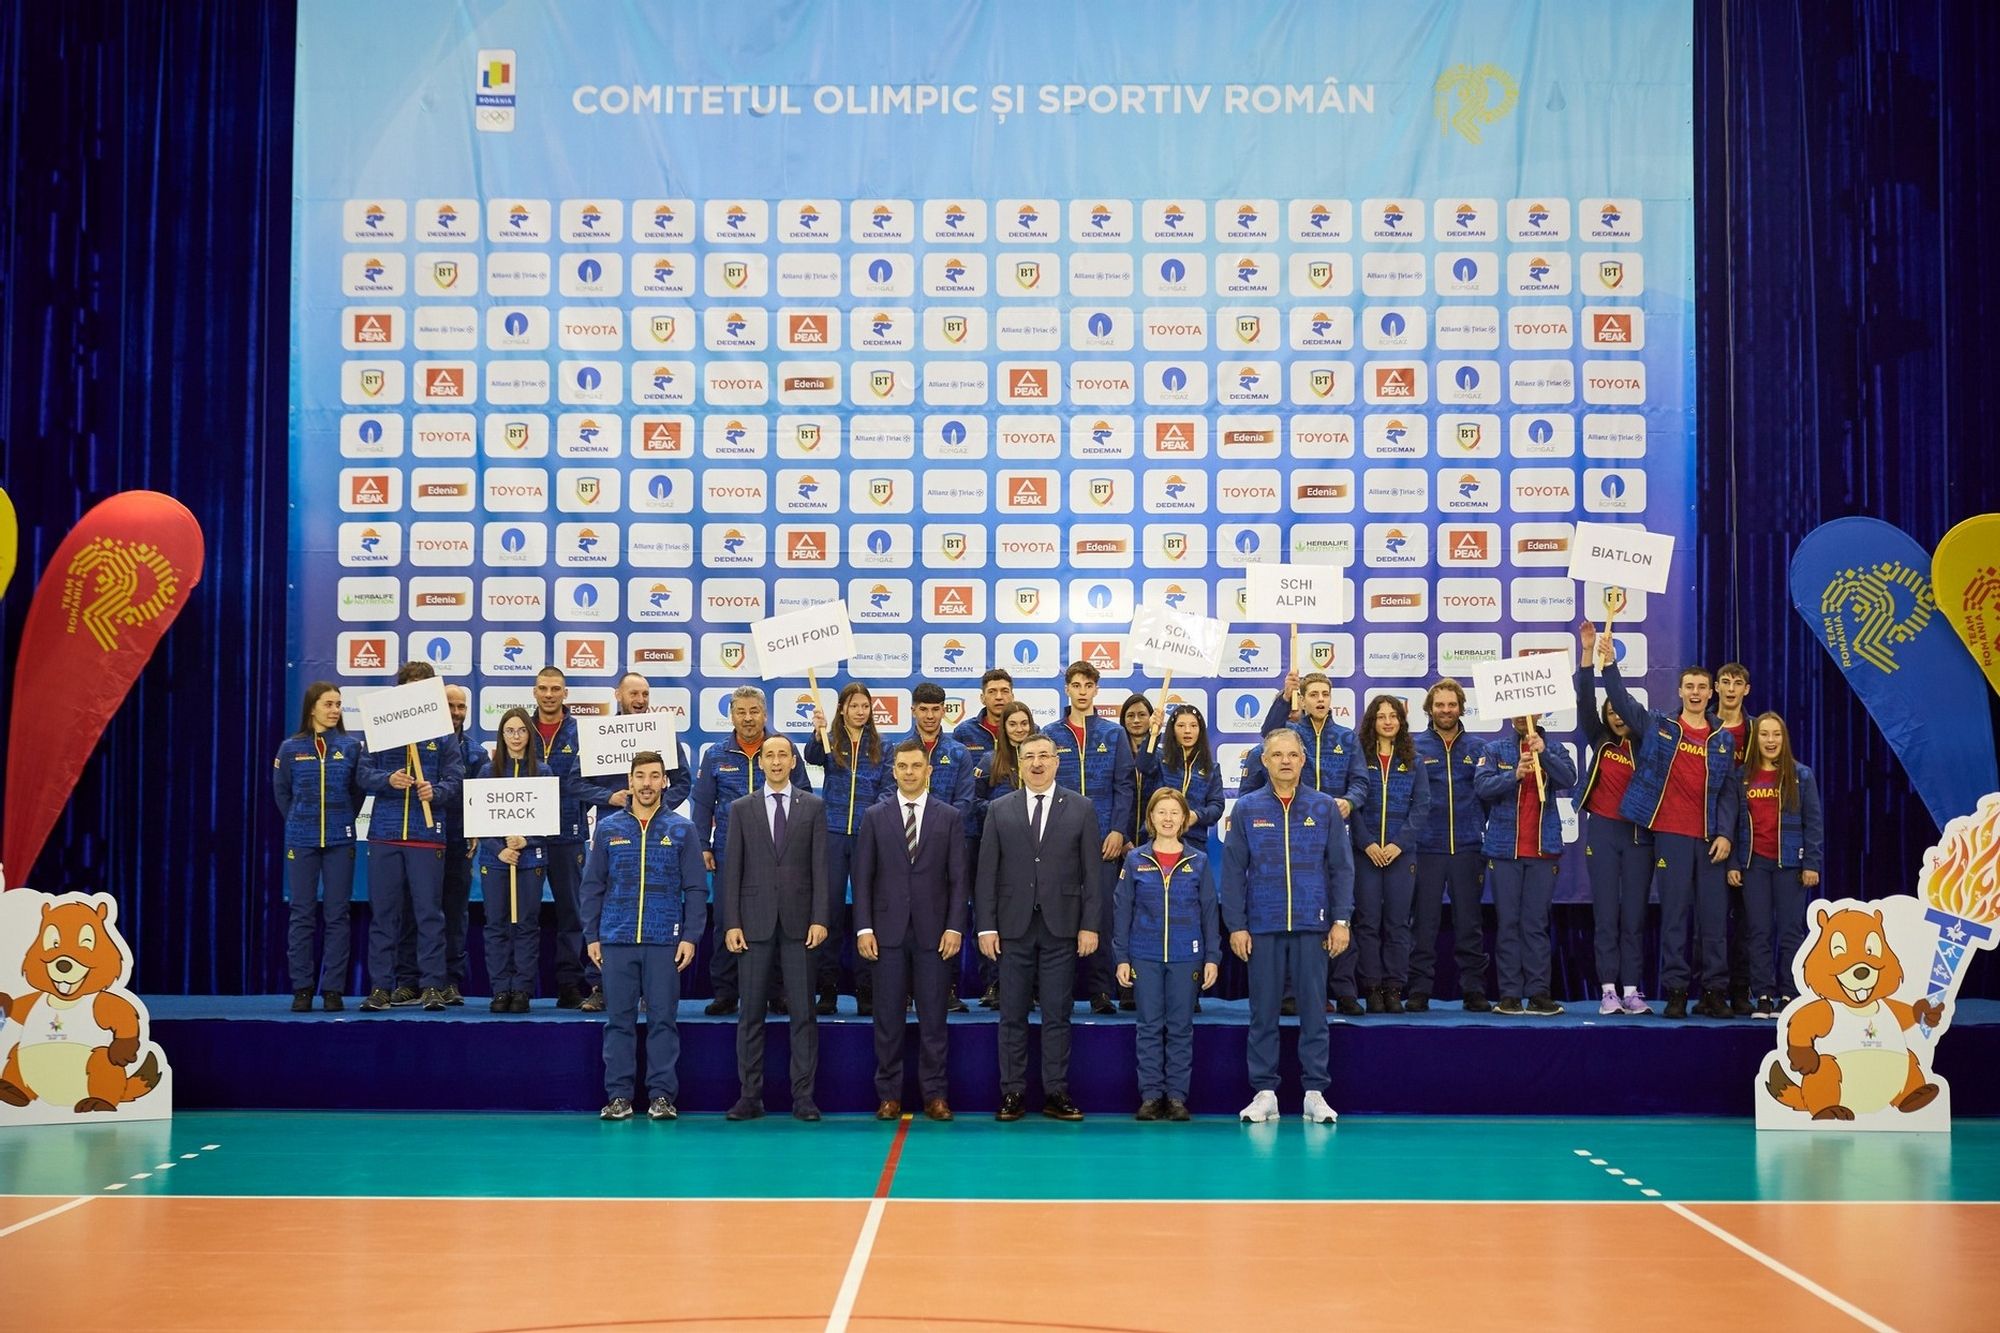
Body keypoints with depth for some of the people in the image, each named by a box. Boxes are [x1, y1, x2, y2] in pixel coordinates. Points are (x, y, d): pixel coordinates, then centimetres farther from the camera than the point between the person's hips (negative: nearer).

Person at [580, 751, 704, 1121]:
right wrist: (591, 937, 3)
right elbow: (592, 887, 9)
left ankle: (662, 1095, 6)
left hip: (665, 942, -1)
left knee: (663, 1019, 0)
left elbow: (696, 889, 4)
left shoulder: (681, 830, 5)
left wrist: (690, 937, -4)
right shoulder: (608, 829, 8)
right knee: (619, 1019, 4)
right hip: (616, 941, 1)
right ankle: (618, 1095, 9)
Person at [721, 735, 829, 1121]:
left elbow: (820, 866, 2)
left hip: (798, 922, 0)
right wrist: (731, 923, -3)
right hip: (755, 922, 1)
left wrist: (819, 919, -6)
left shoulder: (813, 806, 6)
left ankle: (803, 1096, 5)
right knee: (751, 1013, 3)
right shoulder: (742, 808, 8)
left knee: (803, 1013, 1)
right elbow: (732, 869, 4)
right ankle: (749, 1095, 9)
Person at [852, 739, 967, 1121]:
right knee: (888, 1018, 3)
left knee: (933, 1018, 2)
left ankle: (935, 1095, 9)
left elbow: (958, 878, 3)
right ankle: (889, 1095, 10)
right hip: (888, 930, 0)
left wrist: (955, 927, -5)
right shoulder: (874, 816, 6)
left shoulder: (950, 817, 6)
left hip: (933, 931, 0)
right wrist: (864, 928, -4)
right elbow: (862, 876, 4)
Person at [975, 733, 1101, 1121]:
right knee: (1012, 1016, 4)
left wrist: (1090, 925, -4)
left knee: (1057, 1015, 3)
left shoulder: (1081, 809, 5)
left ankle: (1055, 1093, 9)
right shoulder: (1000, 810, 6)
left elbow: (1092, 871, 2)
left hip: (1061, 928, -1)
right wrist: (986, 926, -3)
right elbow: (986, 872, 4)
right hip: (1013, 928, 1)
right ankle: (1012, 1093, 10)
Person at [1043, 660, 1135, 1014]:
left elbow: (1125, 786, 5)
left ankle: (1100, 991, 1)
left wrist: (1118, 831, -6)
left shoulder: (1113, 734, 8)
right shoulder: (1051, 734, 8)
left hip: (1103, 838, 0)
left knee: (1100, 914, -3)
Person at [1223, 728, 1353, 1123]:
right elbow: (1233, 871, 3)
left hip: (1312, 926, 0)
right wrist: (1236, 925, -2)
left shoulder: (1325, 808, 4)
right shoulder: (1246, 809, 4)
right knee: (1263, 1012, 5)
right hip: (1263, 927, 0)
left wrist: (1341, 920, -2)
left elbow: (1342, 866, 4)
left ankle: (1315, 1092, 10)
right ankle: (1264, 1092, 12)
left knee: (1314, 1011, 3)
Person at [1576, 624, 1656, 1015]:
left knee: (1634, 915, 1)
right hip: (1603, 831, 0)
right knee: (1606, 915, -1)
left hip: (1639, 834, 0)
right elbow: (1585, 701, -2)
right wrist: (1587, 652, -11)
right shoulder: (1600, 742, 5)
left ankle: (1632, 990, 4)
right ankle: (1608, 991, 0)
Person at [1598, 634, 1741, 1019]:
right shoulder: (1657, 726, 6)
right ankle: (1676, 991, 4)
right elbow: (1622, 700, -6)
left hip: (1710, 839, 2)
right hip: (1671, 834, -2)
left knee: (1714, 915, 2)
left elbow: (1729, 791, 8)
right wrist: (1608, 663, -20)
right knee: (1674, 915, 0)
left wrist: (1725, 834, -2)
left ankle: (1714, 991, 8)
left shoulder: (1723, 740, 11)